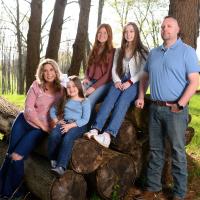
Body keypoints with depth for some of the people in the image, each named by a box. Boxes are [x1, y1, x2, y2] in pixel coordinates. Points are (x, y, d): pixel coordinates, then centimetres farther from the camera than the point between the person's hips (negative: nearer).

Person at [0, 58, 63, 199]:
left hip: (39, 129, -1)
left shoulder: (61, 89, -4)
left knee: (16, 157, -14)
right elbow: (28, 109, -10)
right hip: (24, 122, 2)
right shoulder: (36, 86, -4)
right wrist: (43, 125, -14)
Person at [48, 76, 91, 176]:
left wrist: (70, 125, -17)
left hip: (78, 125, -4)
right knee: (53, 135, -30)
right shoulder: (64, 100, 20)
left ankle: (61, 166, -40)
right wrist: (56, 121, 1)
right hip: (64, 123, 4)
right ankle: (53, 160, -18)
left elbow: (85, 119, -6)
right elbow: (52, 110, 20)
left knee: (67, 138, -36)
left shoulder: (85, 101, 4)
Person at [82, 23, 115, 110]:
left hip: (104, 84, -5)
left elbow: (108, 73, -7)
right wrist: (86, 78, 0)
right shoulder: (94, 50, 18)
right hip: (90, 82, 5)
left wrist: (94, 87, -15)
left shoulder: (112, 51, -1)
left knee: (89, 101, -32)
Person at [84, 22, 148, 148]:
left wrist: (129, 82, -16)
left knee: (121, 103, -31)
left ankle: (108, 134, -47)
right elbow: (114, 69, 13)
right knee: (109, 100, -27)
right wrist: (117, 81, -7)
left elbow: (143, 71, -5)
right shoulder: (119, 51, 20)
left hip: (134, 83, -4)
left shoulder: (142, 51, 6)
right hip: (120, 82, 4)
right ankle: (95, 129, -42)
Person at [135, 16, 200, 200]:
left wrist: (180, 105, -17)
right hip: (155, 108, 5)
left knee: (177, 152, 1)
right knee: (155, 149, 12)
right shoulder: (154, 53, 14)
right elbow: (145, 77, 22)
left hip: (175, 109, -5)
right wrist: (141, 97, 7)